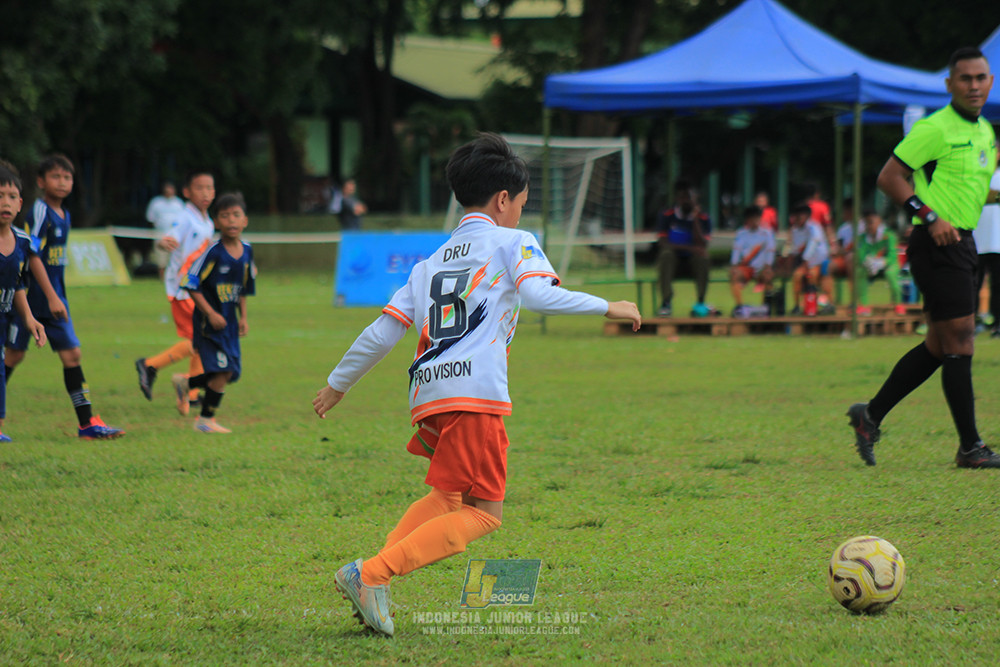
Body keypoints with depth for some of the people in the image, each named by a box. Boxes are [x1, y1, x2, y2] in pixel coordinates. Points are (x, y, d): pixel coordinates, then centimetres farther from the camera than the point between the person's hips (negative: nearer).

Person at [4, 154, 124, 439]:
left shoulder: (63, 215, 12)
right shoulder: (39, 212, -13)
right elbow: (32, 256, -19)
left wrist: (57, 298, 19)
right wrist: (52, 297, -22)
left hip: (54, 297, 8)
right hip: (32, 296, -8)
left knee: (72, 354, 3)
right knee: (14, 354, 0)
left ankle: (87, 423, 2)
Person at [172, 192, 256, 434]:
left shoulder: (246, 251, 3)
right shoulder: (214, 253, -17)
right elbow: (191, 285, -15)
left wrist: (243, 317, 10)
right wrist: (211, 314, -18)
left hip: (229, 322, 7)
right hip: (208, 322, -7)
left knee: (231, 373, 9)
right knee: (223, 370, -13)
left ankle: (185, 382, 33)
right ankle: (206, 420, 3)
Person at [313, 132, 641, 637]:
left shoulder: (432, 262, 25)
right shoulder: (512, 242, 9)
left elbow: (384, 330, 22)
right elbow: (538, 295, -11)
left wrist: (338, 383, 31)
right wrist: (606, 307, -4)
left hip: (427, 394, 7)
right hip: (474, 391, -7)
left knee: (451, 495, 23)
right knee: (482, 514, -6)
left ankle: (377, 570, 3)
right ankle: (371, 574, -19)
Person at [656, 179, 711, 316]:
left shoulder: (703, 219, -2)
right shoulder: (667, 216, -3)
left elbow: (702, 246, -15)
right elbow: (663, 244, -14)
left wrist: (695, 220, -19)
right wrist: (688, 248, -27)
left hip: (692, 261, 1)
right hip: (674, 261, -1)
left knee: (702, 256, -32)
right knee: (667, 254, -34)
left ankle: (700, 303, -27)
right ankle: (666, 303, -35)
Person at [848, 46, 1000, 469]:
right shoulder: (934, 128, -12)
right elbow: (889, 177, -14)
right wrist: (930, 217, -21)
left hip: (961, 244, 9)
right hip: (938, 246, -9)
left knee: (939, 346, 12)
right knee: (959, 343, -9)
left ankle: (871, 415, 23)